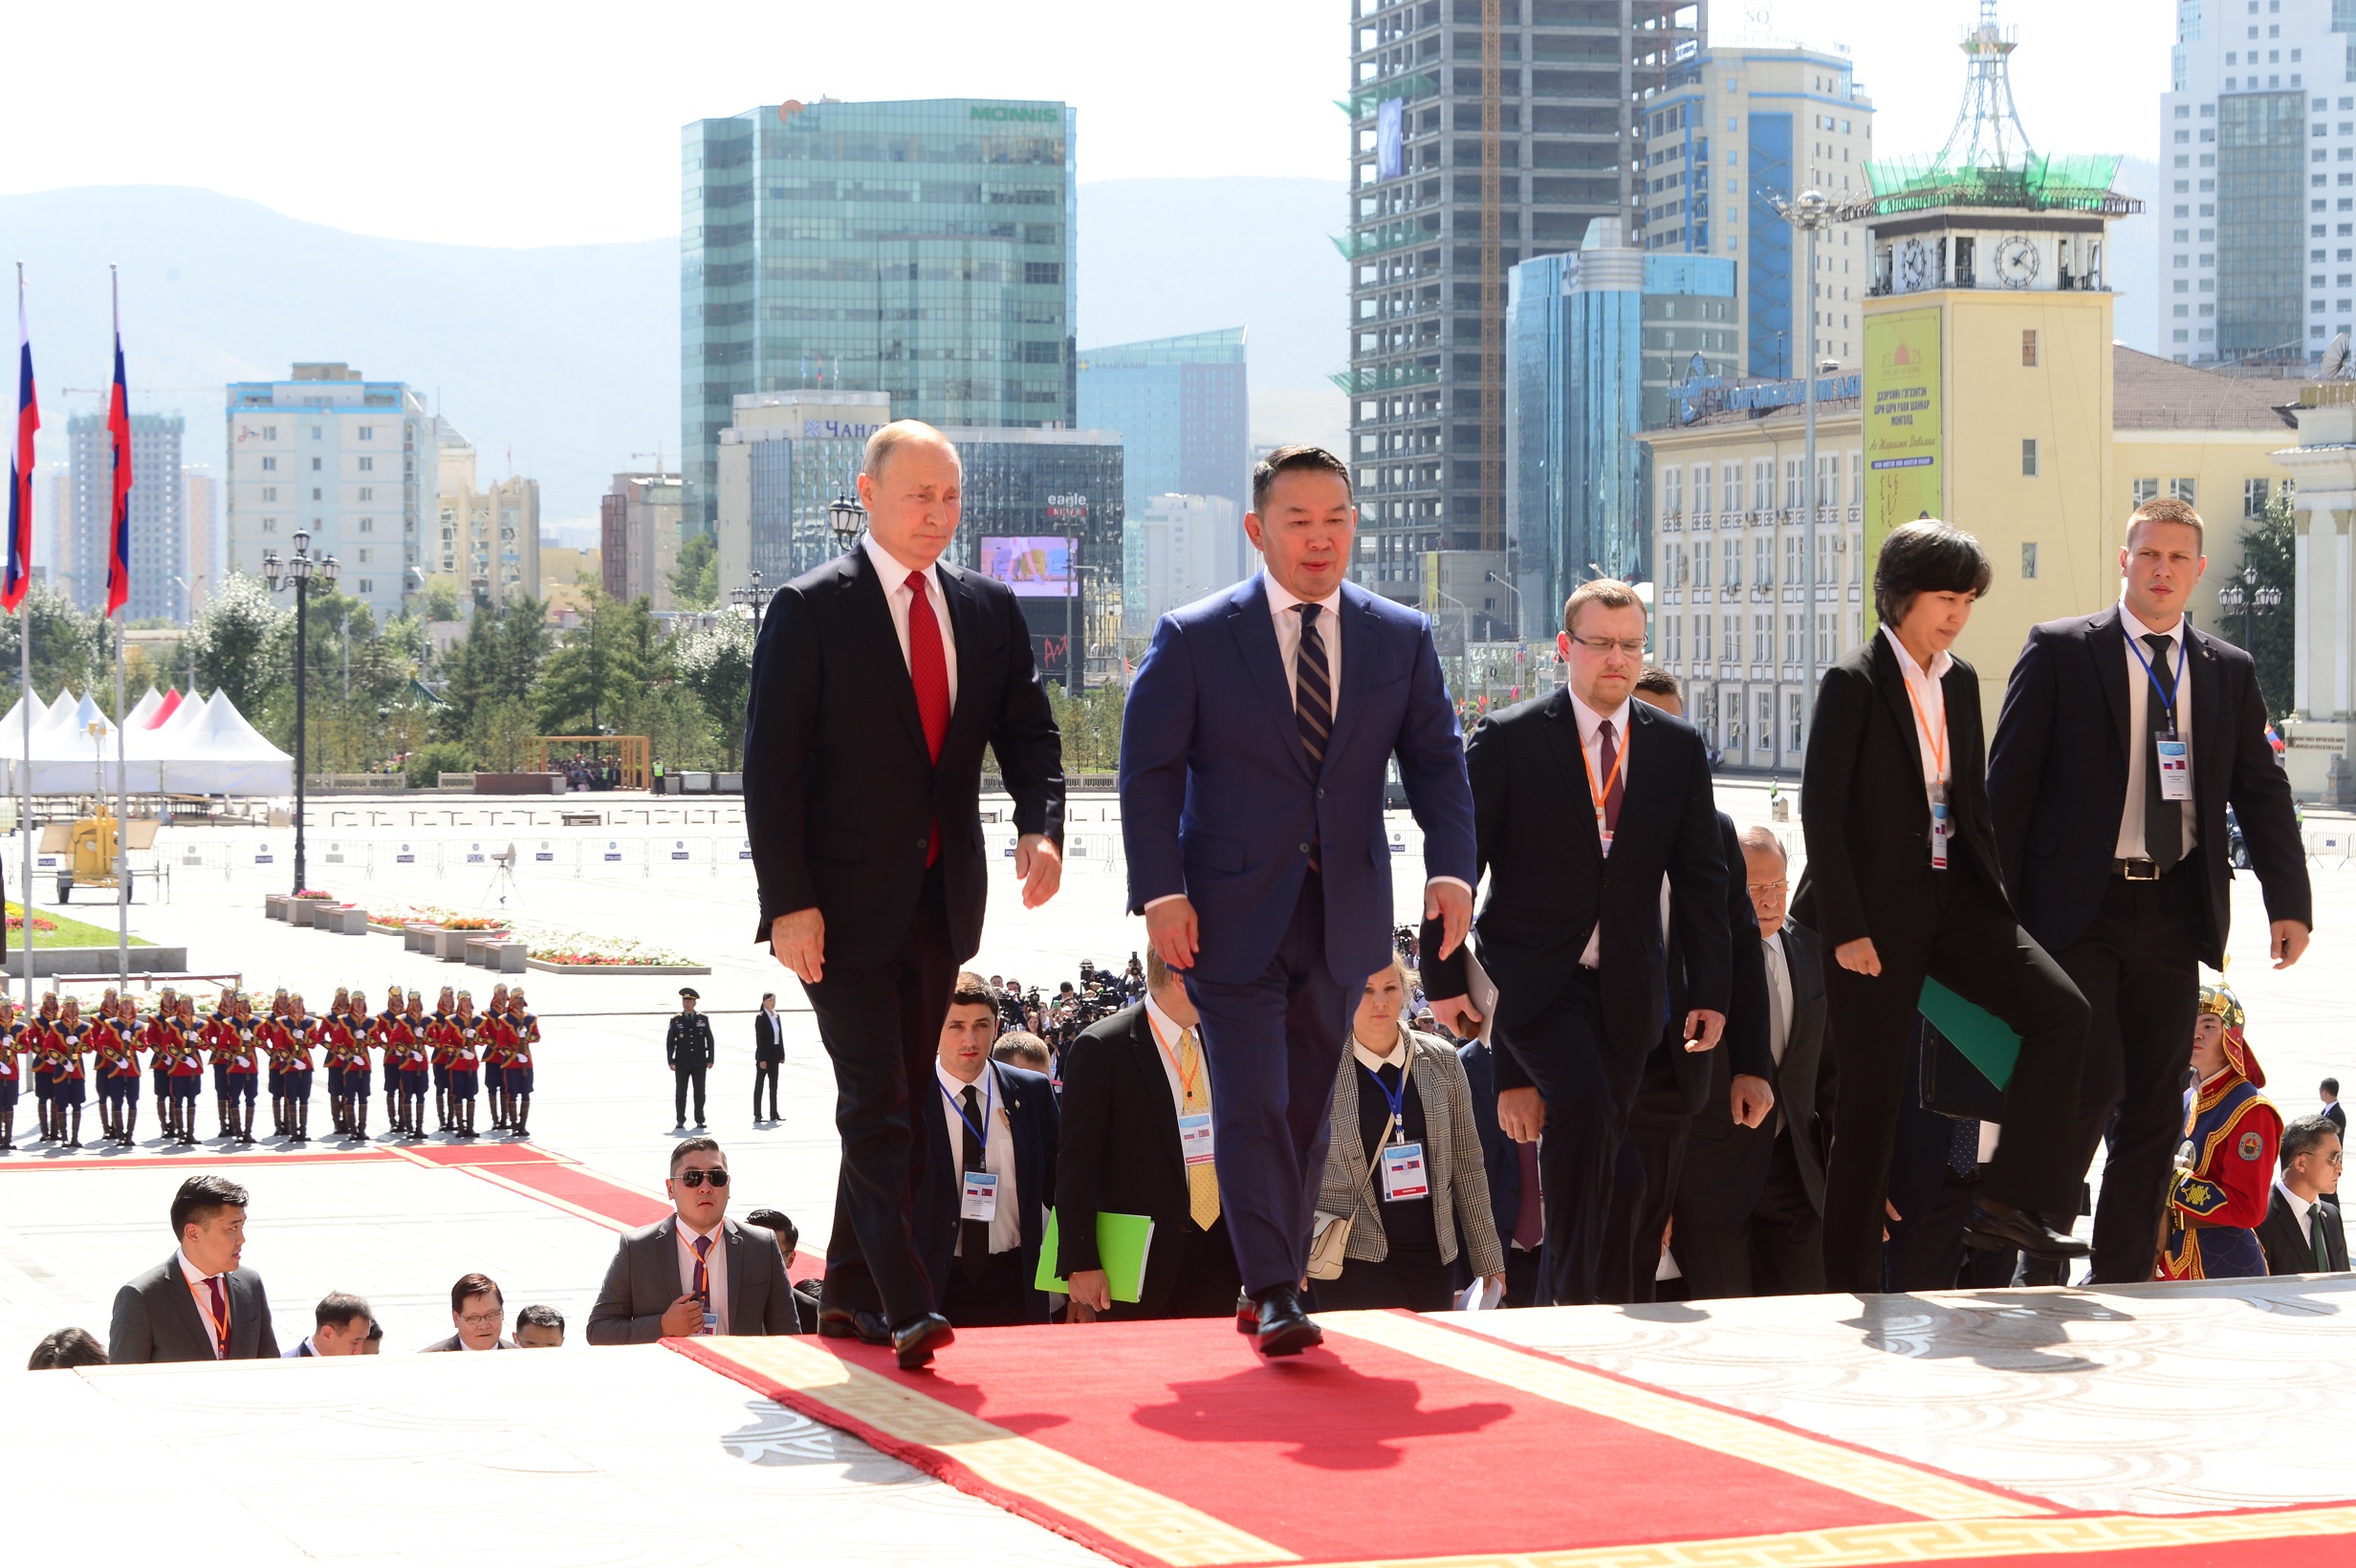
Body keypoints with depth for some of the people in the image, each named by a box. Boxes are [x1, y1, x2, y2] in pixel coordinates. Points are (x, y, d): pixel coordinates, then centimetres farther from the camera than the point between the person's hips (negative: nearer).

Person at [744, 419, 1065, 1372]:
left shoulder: (988, 610, 9)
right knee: (875, 1105, -10)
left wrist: (1041, 825, -12)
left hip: (941, 899, 5)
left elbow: (1030, 732, 9)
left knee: (901, 1099, 10)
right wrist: (789, 900, -16)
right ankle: (907, 1308, -13)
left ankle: (850, 1295, 20)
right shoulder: (810, 610, -7)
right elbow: (770, 766, -9)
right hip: (845, 901, -5)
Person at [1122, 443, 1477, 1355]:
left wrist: (1451, 867, -11)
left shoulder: (1401, 640, 7)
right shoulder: (1194, 639, -2)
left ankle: (1279, 1279, 23)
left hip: (1342, 913, 4)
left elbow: (1437, 761, 6)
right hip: (1233, 910, -3)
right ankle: (1273, 1296, -8)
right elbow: (1148, 770, -4)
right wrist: (1160, 891, -14)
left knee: (1308, 1108, 11)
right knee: (1252, 1106, -10)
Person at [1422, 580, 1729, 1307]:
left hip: (1627, 985, 4)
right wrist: (1445, 978, -7)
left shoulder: (1679, 748, 7)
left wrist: (1710, 990, 3)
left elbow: (1701, 878, 9)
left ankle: (1554, 1306, 17)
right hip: (1532, 974, -4)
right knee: (1583, 1102, -25)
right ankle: (1572, 1291, -18)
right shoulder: (1509, 739, -4)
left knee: (1598, 1152, 6)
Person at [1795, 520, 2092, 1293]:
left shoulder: (1960, 681, 12)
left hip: (1953, 900, 6)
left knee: (2061, 1011, -14)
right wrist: (1847, 929, -17)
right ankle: (1851, 1276, 8)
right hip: (1876, 909, -6)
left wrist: (1994, 895, 10)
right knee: (1872, 1095, -1)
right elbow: (1821, 809, -13)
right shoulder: (1853, 684, -9)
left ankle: (2007, 1202, -10)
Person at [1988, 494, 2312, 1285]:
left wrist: (2289, 901, 1)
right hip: (2080, 905, -4)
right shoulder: (2060, 651, 1)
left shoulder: (2230, 672, 12)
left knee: (2155, 1103, 6)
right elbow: (2009, 782, -1)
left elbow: (2263, 793, 12)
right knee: (2089, 1081, -13)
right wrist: (1999, 905, -6)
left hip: (2175, 910, 4)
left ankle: (2124, 1279, 14)